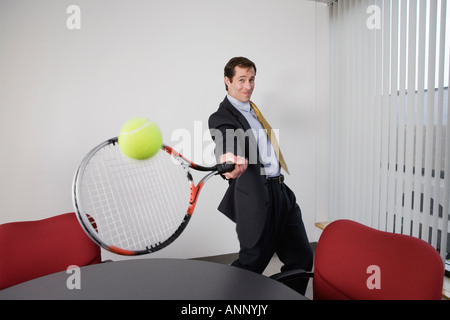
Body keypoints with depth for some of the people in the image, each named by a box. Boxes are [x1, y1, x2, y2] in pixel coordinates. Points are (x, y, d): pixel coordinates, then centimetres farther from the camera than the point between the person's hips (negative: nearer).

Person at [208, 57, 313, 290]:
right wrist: (229, 159, -51)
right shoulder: (221, 118, -10)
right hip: (257, 199, -8)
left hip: (282, 193, 9)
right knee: (251, 266, 0)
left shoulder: (252, 109, 18)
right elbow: (225, 143, -32)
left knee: (301, 259, 12)